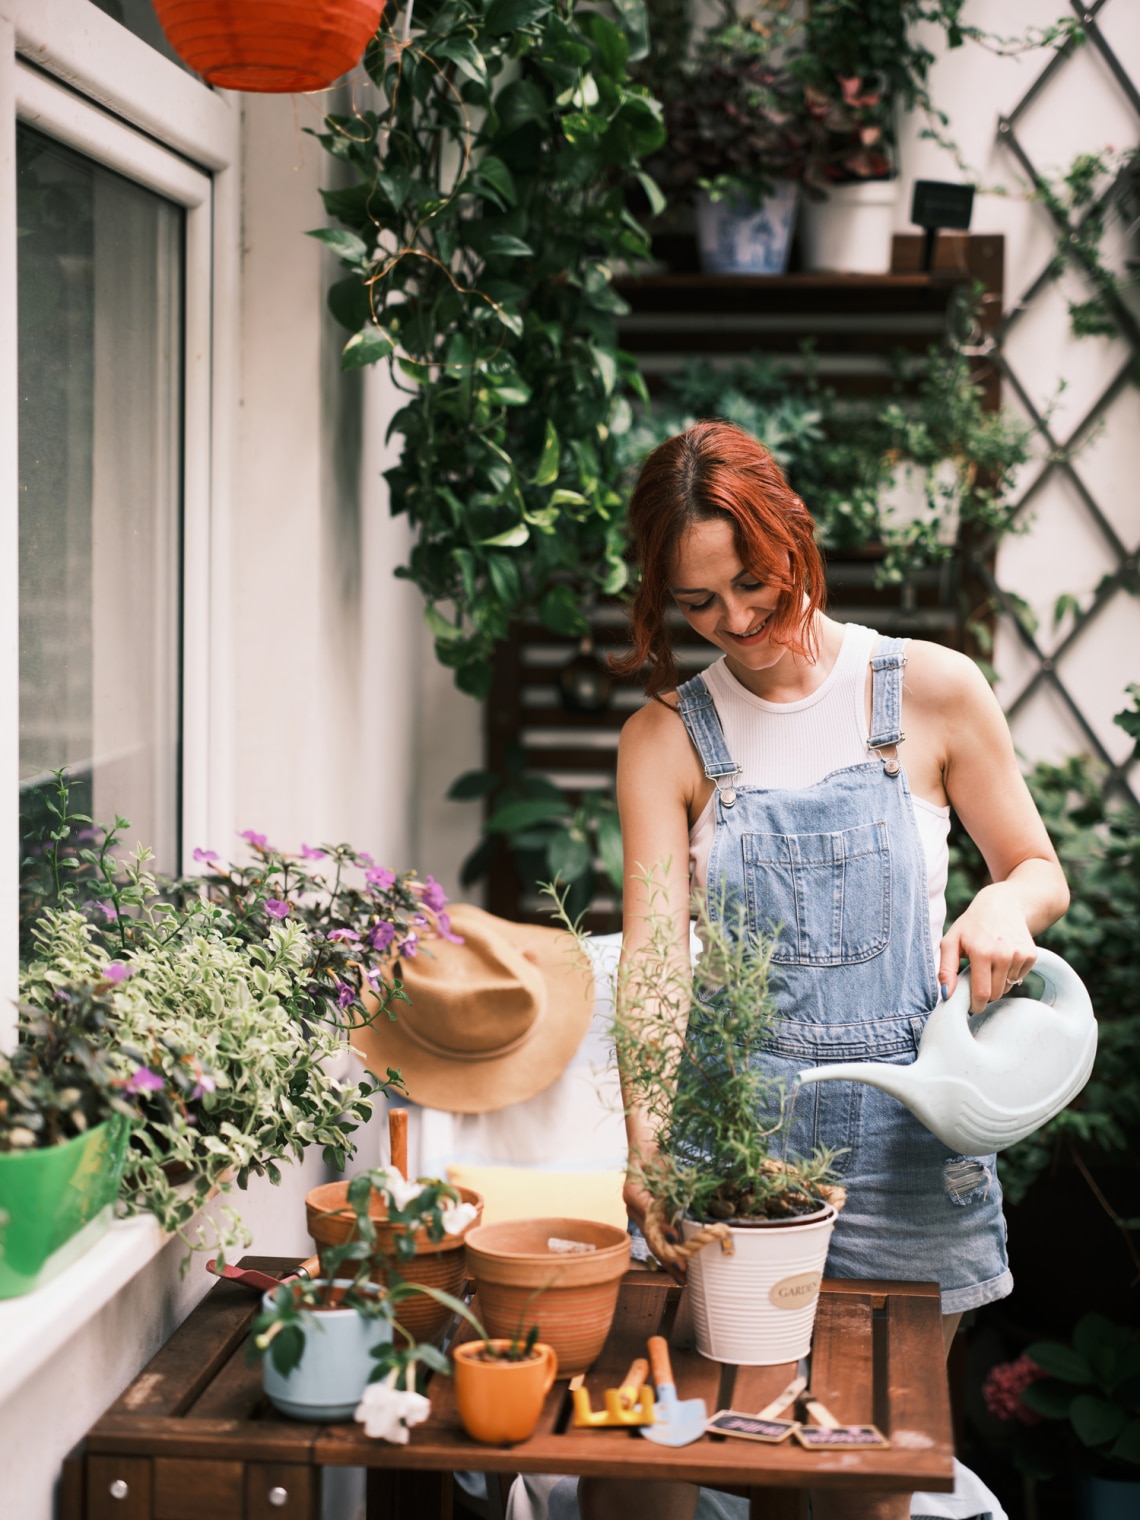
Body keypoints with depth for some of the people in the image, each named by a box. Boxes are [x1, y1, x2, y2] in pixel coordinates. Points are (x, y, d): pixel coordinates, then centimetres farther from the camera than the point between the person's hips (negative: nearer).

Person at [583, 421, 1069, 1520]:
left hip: (904, 1133, 0)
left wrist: (1005, 905, -14)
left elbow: (1039, 872, 11)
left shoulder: (932, 691, 1)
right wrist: (648, 1137, -24)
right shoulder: (666, 739, 2)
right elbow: (651, 956, -8)